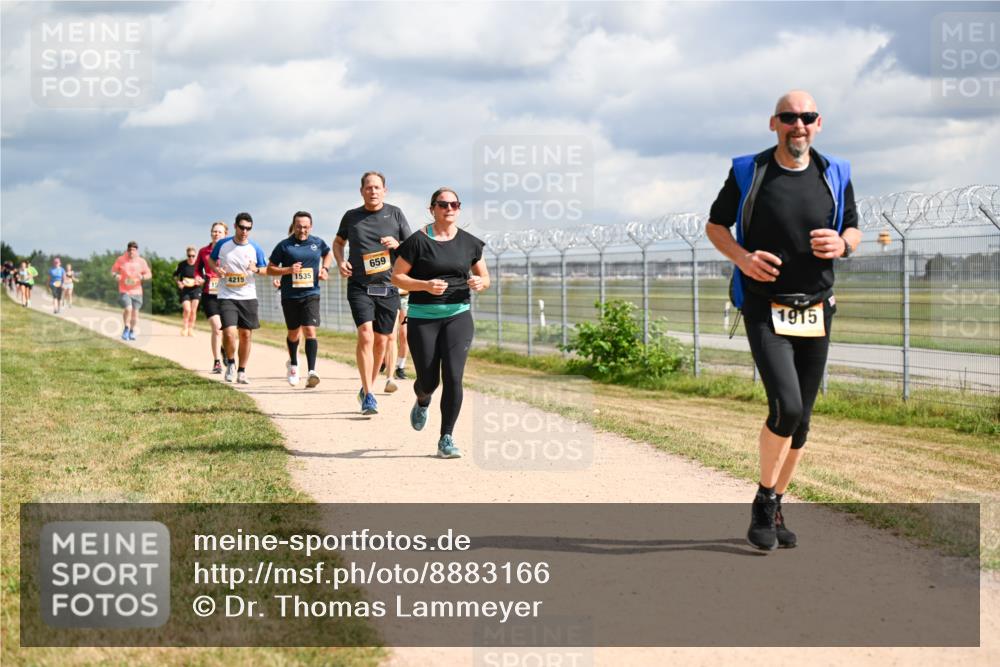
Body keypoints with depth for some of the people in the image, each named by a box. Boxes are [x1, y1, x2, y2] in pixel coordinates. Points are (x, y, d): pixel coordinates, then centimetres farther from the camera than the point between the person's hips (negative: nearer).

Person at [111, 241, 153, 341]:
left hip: (136, 291, 2)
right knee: (128, 309, -20)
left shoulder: (141, 262, 3)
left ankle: (132, 331, 27)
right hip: (124, 291, -2)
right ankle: (126, 328, 3)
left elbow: (149, 274, 6)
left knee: (135, 312, 5)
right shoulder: (121, 260, -1)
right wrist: (116, 275, -15)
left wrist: (142, 277, -15)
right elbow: (113, 270, 7)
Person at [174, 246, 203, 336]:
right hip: (184, 290, -1)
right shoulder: (182, 264, -5)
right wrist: (178, 282, -6)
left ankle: (191, 329, 15)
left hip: (195, 290, 1)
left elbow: (203, 278, 4)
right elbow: (175, 275, 10)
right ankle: (185, 328, 5)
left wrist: (200, 281, -17)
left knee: (193, 310, 0)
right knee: (187, 309, -14)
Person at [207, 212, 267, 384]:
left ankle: (241, 372, 21)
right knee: (229, 332, -16)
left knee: (246, 334, 6)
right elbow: (211, 259, 15)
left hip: (248, 297, 2)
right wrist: (216, 269, -7)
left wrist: (256, 269, -14)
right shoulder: (222, 244, -1)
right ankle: (230, 363, 12)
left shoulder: (255, 248, -1)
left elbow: (265, 269, 8)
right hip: (227, 297, -2)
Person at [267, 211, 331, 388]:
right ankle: (293, 364, 41)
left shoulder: (318, 243, 5)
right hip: (289, 297, 0)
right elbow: (270, 269, 2)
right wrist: (288, 270, -14)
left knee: (310, 330, -16)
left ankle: (312, 371, -22)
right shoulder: (284, 245, -2)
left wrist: (325, 269, 8)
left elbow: (328, 254, 27)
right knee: (294, 333, 14)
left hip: (311, 295, 0)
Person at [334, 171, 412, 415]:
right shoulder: (351, 217, 6)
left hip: (388, 287, 2)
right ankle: (368, 395, -15)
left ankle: (367, 389, 26)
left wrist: (397, 244, -14)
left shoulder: (395, 214, 5)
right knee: (365, 335, -17)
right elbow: (338, 242, 22)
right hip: (359, 287, -2)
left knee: (382, 340, 7)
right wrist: (340, 261, 3)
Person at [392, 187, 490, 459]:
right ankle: (422, 402, 43)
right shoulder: (418, 241, -5)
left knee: (453, 377, -12)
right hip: (423, 318, -2)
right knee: (429, 381, 3)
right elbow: (397, 276, -3)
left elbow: (485, 277, 16)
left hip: (458, 316, 2)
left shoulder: (469, 242, 6)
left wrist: (480, 283, -9)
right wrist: (426, 285, -18)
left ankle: (446, 439, -3)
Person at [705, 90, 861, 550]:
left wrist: (842, 244, -10)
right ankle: (764, 501, 0)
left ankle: (773, 510, 23)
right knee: (786, 406, -20)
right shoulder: (748, 172, -2)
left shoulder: (835, 176, 6)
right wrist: (742, 257, -13)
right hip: (764, 310, -4)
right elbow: (715, 225, 7)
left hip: (815, 313, 4)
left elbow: (853, 230, 15)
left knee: (800, 419, 7)